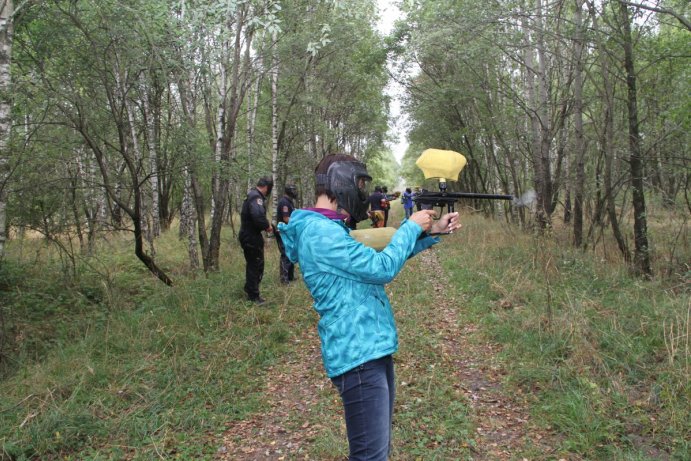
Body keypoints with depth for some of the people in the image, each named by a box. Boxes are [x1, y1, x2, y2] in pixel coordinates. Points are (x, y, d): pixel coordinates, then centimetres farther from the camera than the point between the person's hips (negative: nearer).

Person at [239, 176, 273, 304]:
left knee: (253, 264, 22)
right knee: (256, 265, 0)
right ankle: (253, 296, 10)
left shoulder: (252, 196, 14)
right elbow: (258, 215, -37)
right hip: (252, 237, -10)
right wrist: (267, 225, -20)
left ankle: (249, 290, 36)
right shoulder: (256, 197, -21)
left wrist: (265, 225, 9)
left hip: (248, 235, 10)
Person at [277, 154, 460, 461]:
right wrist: (412, 226, -5)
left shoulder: (329, 229, 15)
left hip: (373, 349, 11)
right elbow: (382, 267, -20)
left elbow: (383, 251, 20)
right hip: (358, 355, -11)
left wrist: (431, 231, 15)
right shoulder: (320, 232, -18)